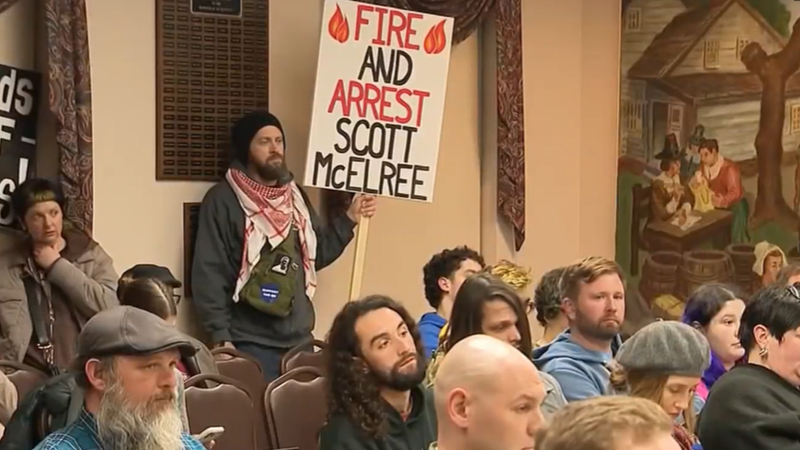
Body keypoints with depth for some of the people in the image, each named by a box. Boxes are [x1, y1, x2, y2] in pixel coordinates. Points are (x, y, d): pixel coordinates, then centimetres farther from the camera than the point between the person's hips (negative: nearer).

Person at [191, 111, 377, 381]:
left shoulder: (295, 195, 14)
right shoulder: (223, 200, -7)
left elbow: (317, 255, 18)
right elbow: (209, 273, -11)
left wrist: (349, 218, 8)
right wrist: (221, 336, -16)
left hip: (299, 339, 7)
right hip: (251, 344, -6)